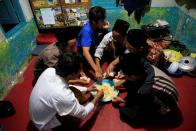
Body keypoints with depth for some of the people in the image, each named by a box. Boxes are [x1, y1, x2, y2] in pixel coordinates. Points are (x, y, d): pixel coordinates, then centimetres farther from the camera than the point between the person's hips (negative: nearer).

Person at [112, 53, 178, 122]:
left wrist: (121, 100, -1)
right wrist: (122, 83, 7)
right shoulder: (146, 66, -23)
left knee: (124, 111, -16)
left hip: (164, 107, -6)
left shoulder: (145, 91, -39)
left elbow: (138, 103, -14)